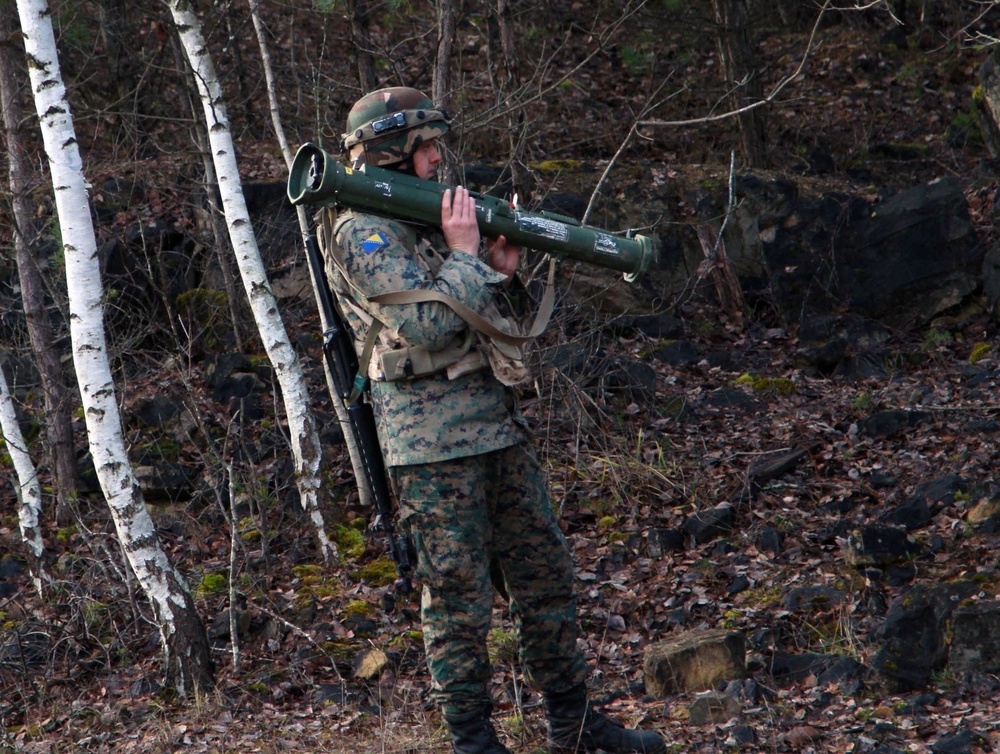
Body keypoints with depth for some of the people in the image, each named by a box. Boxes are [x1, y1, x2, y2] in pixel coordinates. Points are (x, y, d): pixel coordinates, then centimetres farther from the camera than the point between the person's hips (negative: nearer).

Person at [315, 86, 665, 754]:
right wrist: (464, 253, -13)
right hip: (434, 444, -9)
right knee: (458, 599, -1)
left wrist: (501, 269, 4)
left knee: (546, 573, 12)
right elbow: (428, 325, -22)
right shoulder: (364, 233, -12)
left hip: (497, 424, 9)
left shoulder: (424, 218, 16)